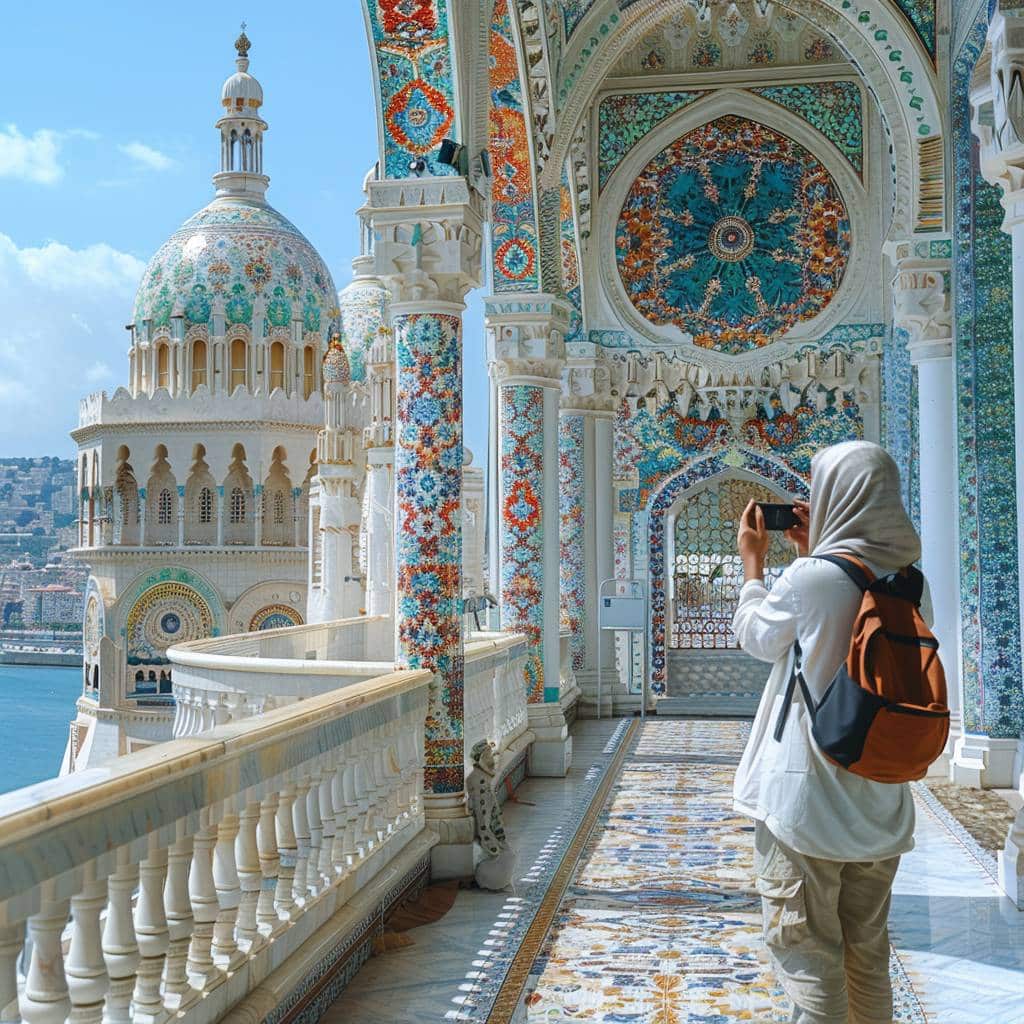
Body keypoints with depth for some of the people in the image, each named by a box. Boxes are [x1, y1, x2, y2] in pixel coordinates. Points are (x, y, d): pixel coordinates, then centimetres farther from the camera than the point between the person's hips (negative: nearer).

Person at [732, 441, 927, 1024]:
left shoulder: (813, 577, -17)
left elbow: (757, 638, 1)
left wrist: (753, 561, 13)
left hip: (806, 799, -6)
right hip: (881, 801, 6)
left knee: (807, 953, 3)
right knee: (868, 953, 18)